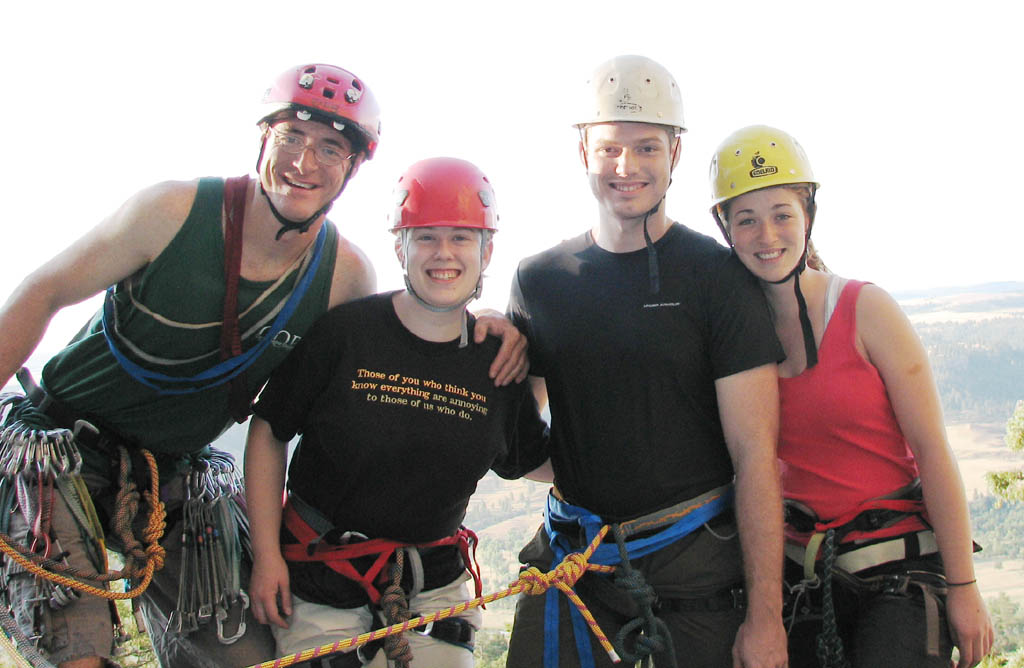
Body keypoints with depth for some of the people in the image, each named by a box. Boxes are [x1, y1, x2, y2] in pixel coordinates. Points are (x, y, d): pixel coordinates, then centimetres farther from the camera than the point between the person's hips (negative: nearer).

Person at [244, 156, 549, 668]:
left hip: (434, 584, 3)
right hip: (318, 580, -2)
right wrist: (266, 555, -6)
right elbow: (268, 433, -4)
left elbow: (531, 459, 10)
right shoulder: (342, 331, -12)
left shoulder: (499, 358, -3)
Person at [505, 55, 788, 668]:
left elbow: (756, 456, -10)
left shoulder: (719, 277, -6)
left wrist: (765, 617, -13)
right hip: (574, 559, 3)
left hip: (697, 566, -3)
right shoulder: (538, 279, 5)